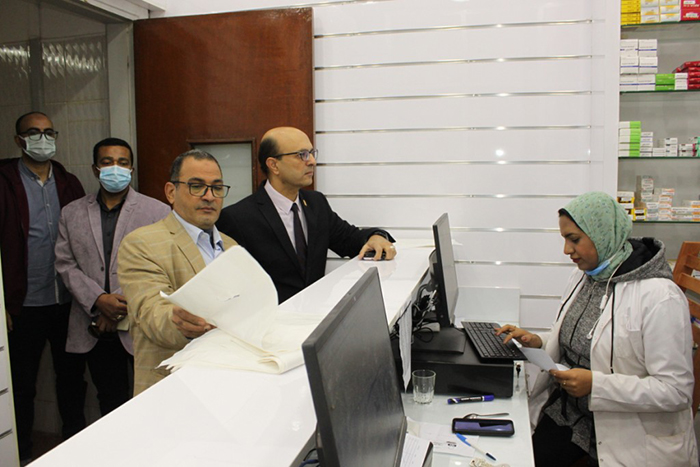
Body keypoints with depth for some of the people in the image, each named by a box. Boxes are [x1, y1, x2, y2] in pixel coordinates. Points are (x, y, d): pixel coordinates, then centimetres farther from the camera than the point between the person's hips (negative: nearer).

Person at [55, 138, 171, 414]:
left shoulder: (157, 212, -3)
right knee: (109, 400, 16)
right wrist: (99, 300, -11)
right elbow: (65, 264, 5)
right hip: (95, 329, 3)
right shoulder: (72, 214, 10)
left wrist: (123, 307, -11)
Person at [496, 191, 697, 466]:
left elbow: (676, 391, -21)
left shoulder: (659, 297, -21)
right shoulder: (582, 277, 4)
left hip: (628, 437, -6)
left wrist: (596, 385, -27)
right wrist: (538, 343, -3)